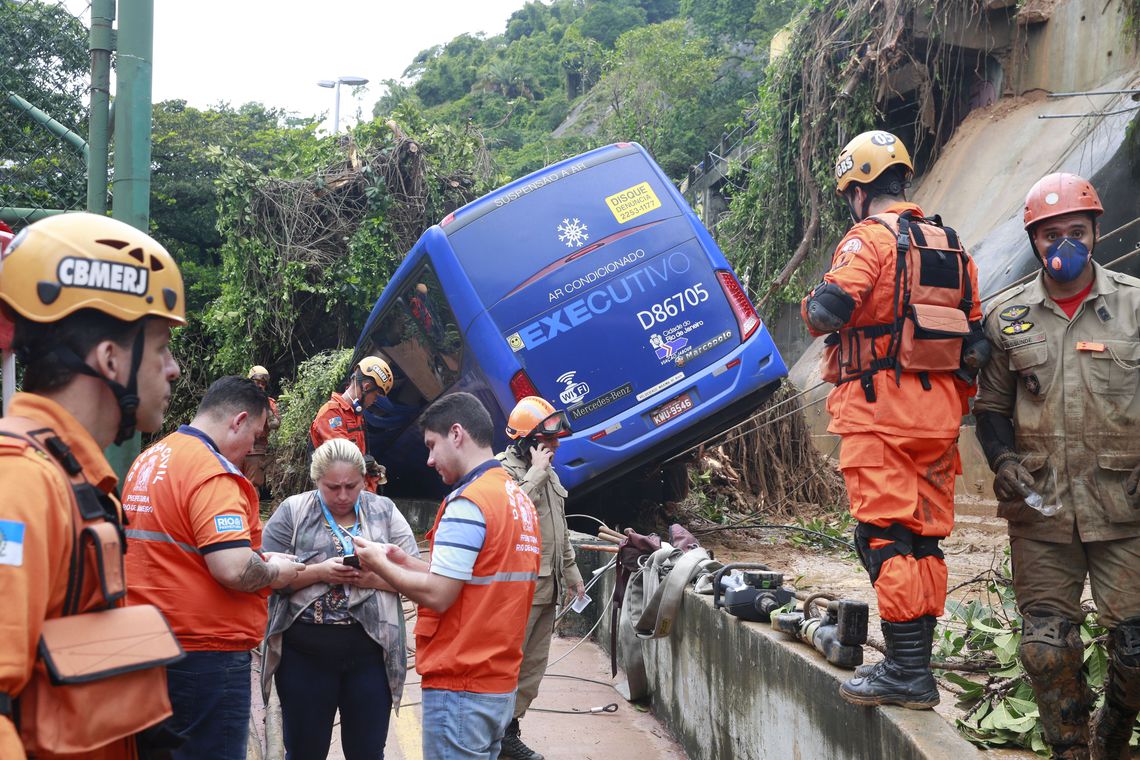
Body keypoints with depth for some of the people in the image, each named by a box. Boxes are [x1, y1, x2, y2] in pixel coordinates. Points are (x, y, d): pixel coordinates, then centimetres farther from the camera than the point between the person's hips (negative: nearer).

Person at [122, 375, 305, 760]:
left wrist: (256, 556, 18)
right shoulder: (214, 472, -17)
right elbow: (233, 570, -25)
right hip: (205, 652, -9)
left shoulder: (147, 460, 11)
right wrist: (274, 572, -4)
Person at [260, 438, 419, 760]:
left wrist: (372, 578, -16)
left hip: (371, 652, 1)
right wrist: (319, 572, -17)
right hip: (304, 654, -1)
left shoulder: (385, 511, 6)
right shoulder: (292, 511, 2)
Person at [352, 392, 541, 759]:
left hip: (460, 688, -8)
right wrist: (405, 561, 11)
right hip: (500, 682, 8)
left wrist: (379, 563, -4)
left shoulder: (468, 502, -16)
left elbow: (437, 596, -18)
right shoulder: (520, 500, 11)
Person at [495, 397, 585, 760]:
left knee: (534, 665, 13)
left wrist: (570, 570, 24)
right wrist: (537, 473, -21)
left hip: (547, 586, 9)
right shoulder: (504, 469, -11)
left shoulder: (548, 475, 18)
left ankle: (508, 731, 23)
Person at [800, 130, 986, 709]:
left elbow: (825, 312, -19)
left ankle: (906, 672, -7)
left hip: (880, 408, -8)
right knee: (924, 536, 10)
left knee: (885, 535, -6)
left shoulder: (869, 237, -7)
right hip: (938, 412, 8)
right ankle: (918, 667, 16)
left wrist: (811, 306, 4)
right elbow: (975, 339, 16)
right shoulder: (950, 246, 17)